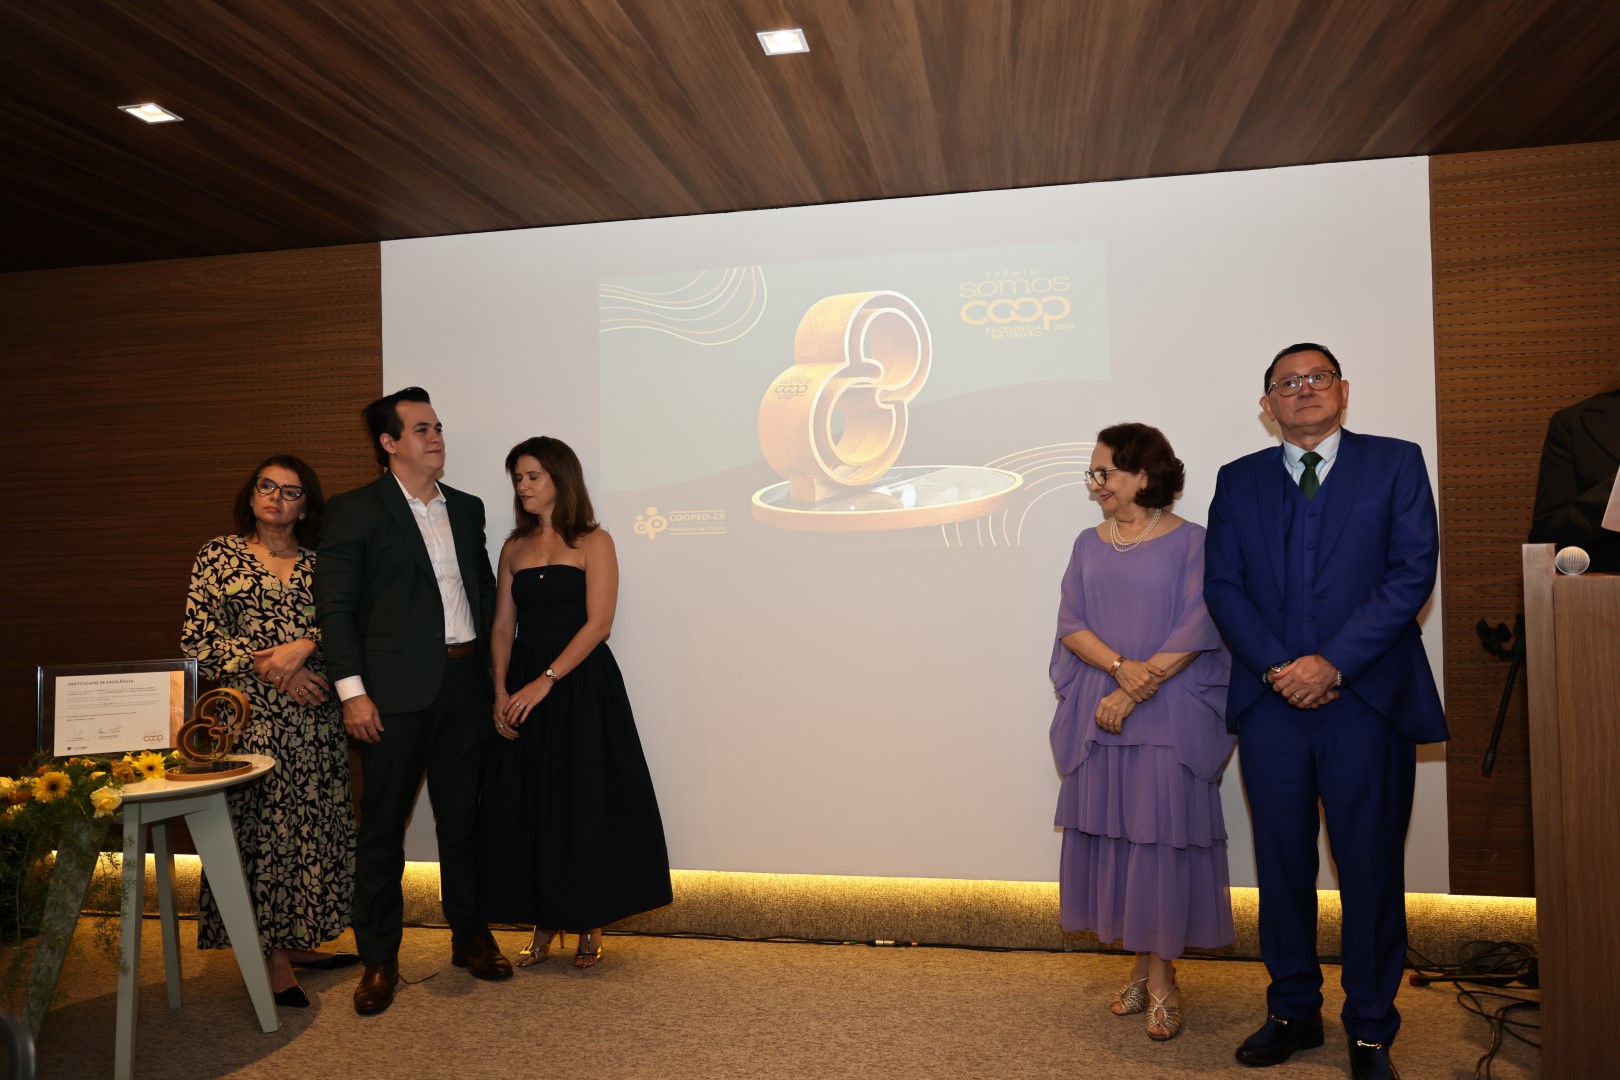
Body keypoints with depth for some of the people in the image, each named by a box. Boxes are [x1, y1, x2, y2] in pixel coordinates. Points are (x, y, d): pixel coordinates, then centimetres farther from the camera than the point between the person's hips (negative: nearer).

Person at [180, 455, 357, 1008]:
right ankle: (271, 957, 9)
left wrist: (303, 647, -16)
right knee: (259, 824, -1)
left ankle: (297, 942, 20)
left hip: (315, 715, 3)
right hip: (249, 715, -3)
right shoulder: (219, 555, 3)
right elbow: (198, 642, -3)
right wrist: (275, 669, -10)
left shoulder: (318, 562, 10)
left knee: (313, 826, 7)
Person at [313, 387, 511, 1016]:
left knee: (463, 818, 13)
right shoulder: (355, 511, -2)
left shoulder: (466, 509, 14)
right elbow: (335, 606, -6)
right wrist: (352, 691, -13)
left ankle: (469, 935, 28)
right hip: (396, 690, -4)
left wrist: (492, 671, 11)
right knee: (382, 827, 3)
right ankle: (379, 959, 16)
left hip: (465, 682, 5)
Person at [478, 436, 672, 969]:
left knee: (585, 802, 1)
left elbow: (598, 623, -12)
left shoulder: (593, 542, -3)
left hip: (582, 686, -4)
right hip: (524, 690, 5)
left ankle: (590, 925, 16)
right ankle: (544, 923, 20)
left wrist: (545, 681, -19)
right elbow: (503, 627, 8)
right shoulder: (514, 548, 12)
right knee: (527, 805, 6)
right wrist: (501, 691, -6)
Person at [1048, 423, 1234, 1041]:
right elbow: (1071, 624, 4)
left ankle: (1162, 982, 11)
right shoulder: (1089, 545, 11)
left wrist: (1132, 693, -15)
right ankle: (1143, 965, 22)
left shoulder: (1190, 543, -3)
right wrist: (1120, 665, -14)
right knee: (1114, 836, 7)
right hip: (1098, 717, 4)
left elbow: (1194, 632, -10)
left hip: (1168, 719, -4)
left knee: (1163, 837, -1)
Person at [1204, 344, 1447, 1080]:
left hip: (1369, 700, -2)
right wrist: (1274, 667, -10)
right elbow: (1222, 585, 4)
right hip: (1271, 704, 2)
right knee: (1282, 866, 10)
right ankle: (1292, 1012, 26)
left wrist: (1333, 662, -13)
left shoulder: (1395, 464, 5)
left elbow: (1412, 574, -5)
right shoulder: (1239, 481, 11)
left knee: (1371, 869, 5)